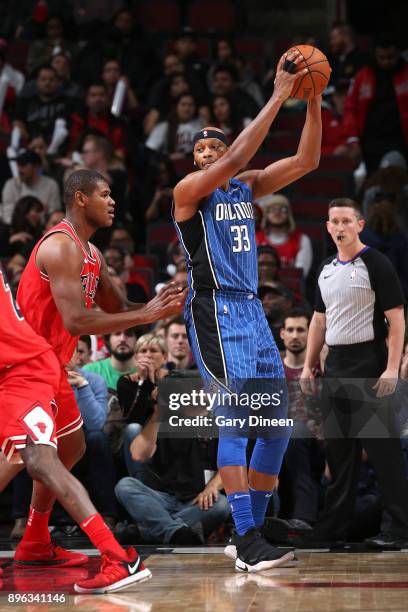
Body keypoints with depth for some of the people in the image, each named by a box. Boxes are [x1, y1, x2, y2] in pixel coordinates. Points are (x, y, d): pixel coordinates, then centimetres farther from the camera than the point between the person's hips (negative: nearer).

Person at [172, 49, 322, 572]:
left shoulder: (246, 187, 12)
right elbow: (238, 157, -23)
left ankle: (252, 533, 15)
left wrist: (314, 102, -6)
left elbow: (306, 161, 5)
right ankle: (247, 544, -18)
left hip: (252, 312, 8)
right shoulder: (189, 190, -6)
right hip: (215, 313, -8)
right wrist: (278, 96, -22)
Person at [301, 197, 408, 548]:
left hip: (368, 364, -7)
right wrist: (309, 365, 14)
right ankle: (336, 525, 18)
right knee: (338, 447, 11)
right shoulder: (326, 270, 14)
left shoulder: (375, 264, -7)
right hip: (336, 366, 7)